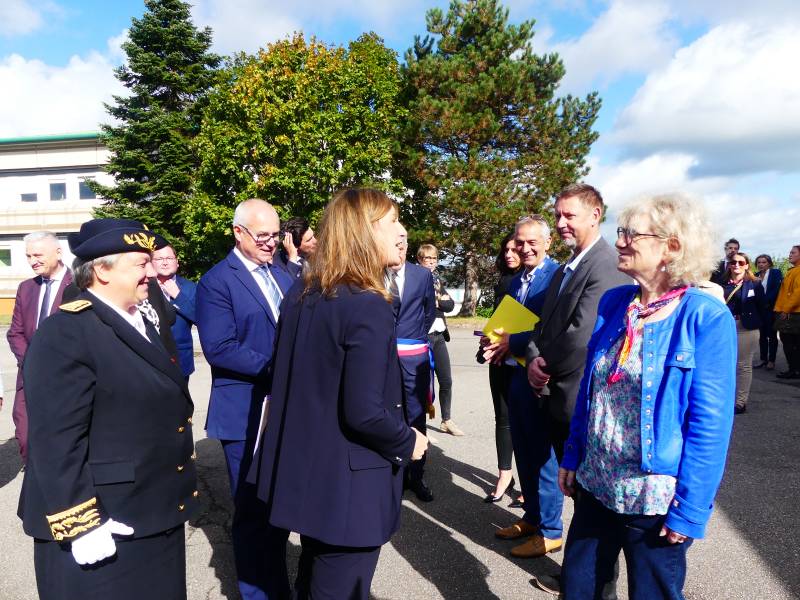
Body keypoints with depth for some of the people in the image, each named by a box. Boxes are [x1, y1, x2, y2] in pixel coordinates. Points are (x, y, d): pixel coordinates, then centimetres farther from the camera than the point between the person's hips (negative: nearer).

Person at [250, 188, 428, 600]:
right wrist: (407, 443, -8)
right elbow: (364, 413, -26)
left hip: (304, 471, 8)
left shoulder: (300, 295, 1)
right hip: (348, 485, -8)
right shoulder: (368, 305, -23)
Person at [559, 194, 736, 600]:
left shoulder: (707, 318, -15)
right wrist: (572, 457, 10)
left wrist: (689, 511, -14)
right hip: (595, 487, 5)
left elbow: (710, 425, -15)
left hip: (656, 501, -5)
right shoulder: (612, 303, 1)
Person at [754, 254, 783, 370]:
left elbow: (777, 289, -13)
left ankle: (771, 360, 8)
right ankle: (763, 359, 16)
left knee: (772, 335, 2)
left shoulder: (776, 272, -4)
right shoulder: (756, 275, 10)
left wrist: (767, 302, -16)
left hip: (771, 308, -4)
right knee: (762, 335, 9)